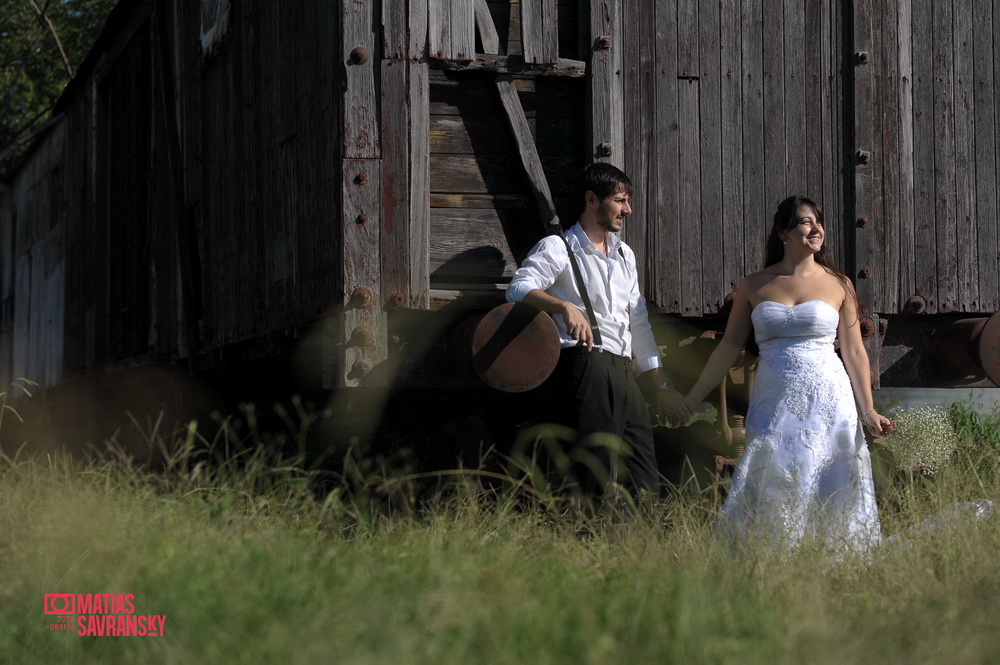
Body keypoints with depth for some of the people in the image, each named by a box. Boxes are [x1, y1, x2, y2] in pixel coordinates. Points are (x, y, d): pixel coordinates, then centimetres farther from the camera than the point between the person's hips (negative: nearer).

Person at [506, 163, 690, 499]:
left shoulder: (624, 254, 24)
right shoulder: (559, 248, 1)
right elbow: (519, 287, -17)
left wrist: (661, 385, 23)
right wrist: (565, 307, -35)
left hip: (624, 372, 8)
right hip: (585, 366, -7)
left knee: (644, 485, 1)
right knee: (596, 477, -15)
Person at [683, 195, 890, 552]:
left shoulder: (838, 284, 6)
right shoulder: (755, 285, 8)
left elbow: (854, 352, 6)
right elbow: (729, 347, 11)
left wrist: (867, 410, -1)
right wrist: (690, 400, 10)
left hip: (827, 400, -1)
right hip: (774, 401, 1)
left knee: (827, 495, -3)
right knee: (774, 485, -6)